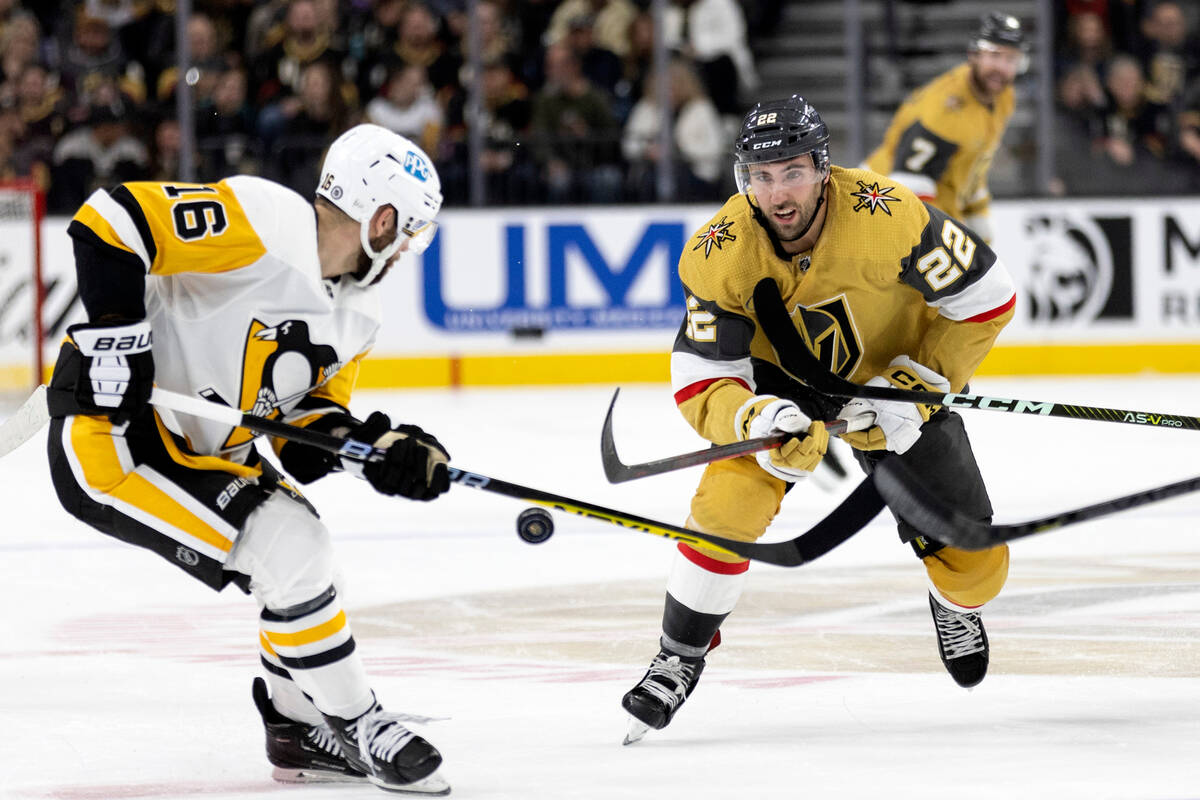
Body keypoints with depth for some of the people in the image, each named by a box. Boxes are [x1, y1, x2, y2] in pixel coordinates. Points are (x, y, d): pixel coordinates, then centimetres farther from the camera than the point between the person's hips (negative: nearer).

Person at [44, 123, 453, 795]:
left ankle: (303, 732, 31)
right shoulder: (259, 222, -22)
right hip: (107, 434, -10)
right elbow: (110, 223, -26)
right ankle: (361, 730, 0)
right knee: (290, 555, -15)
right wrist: (117, 342, -26)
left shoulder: (358, 312, 7)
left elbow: (309, 421, 9)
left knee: (302, 554, 13)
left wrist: (386, 450, -10)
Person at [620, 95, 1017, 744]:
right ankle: (680, 657, -7)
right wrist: (760, 421, -45)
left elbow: (986, 297, -21)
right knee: (729, 498, -27)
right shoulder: (719, 256, -28)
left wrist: (918, 387, -25)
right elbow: (701, 384, -25)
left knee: (974, 563, -1)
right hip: (778, 381, 0)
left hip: (889, 379, 0)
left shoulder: (887, 216, -33)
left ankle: (956, 605, 38)